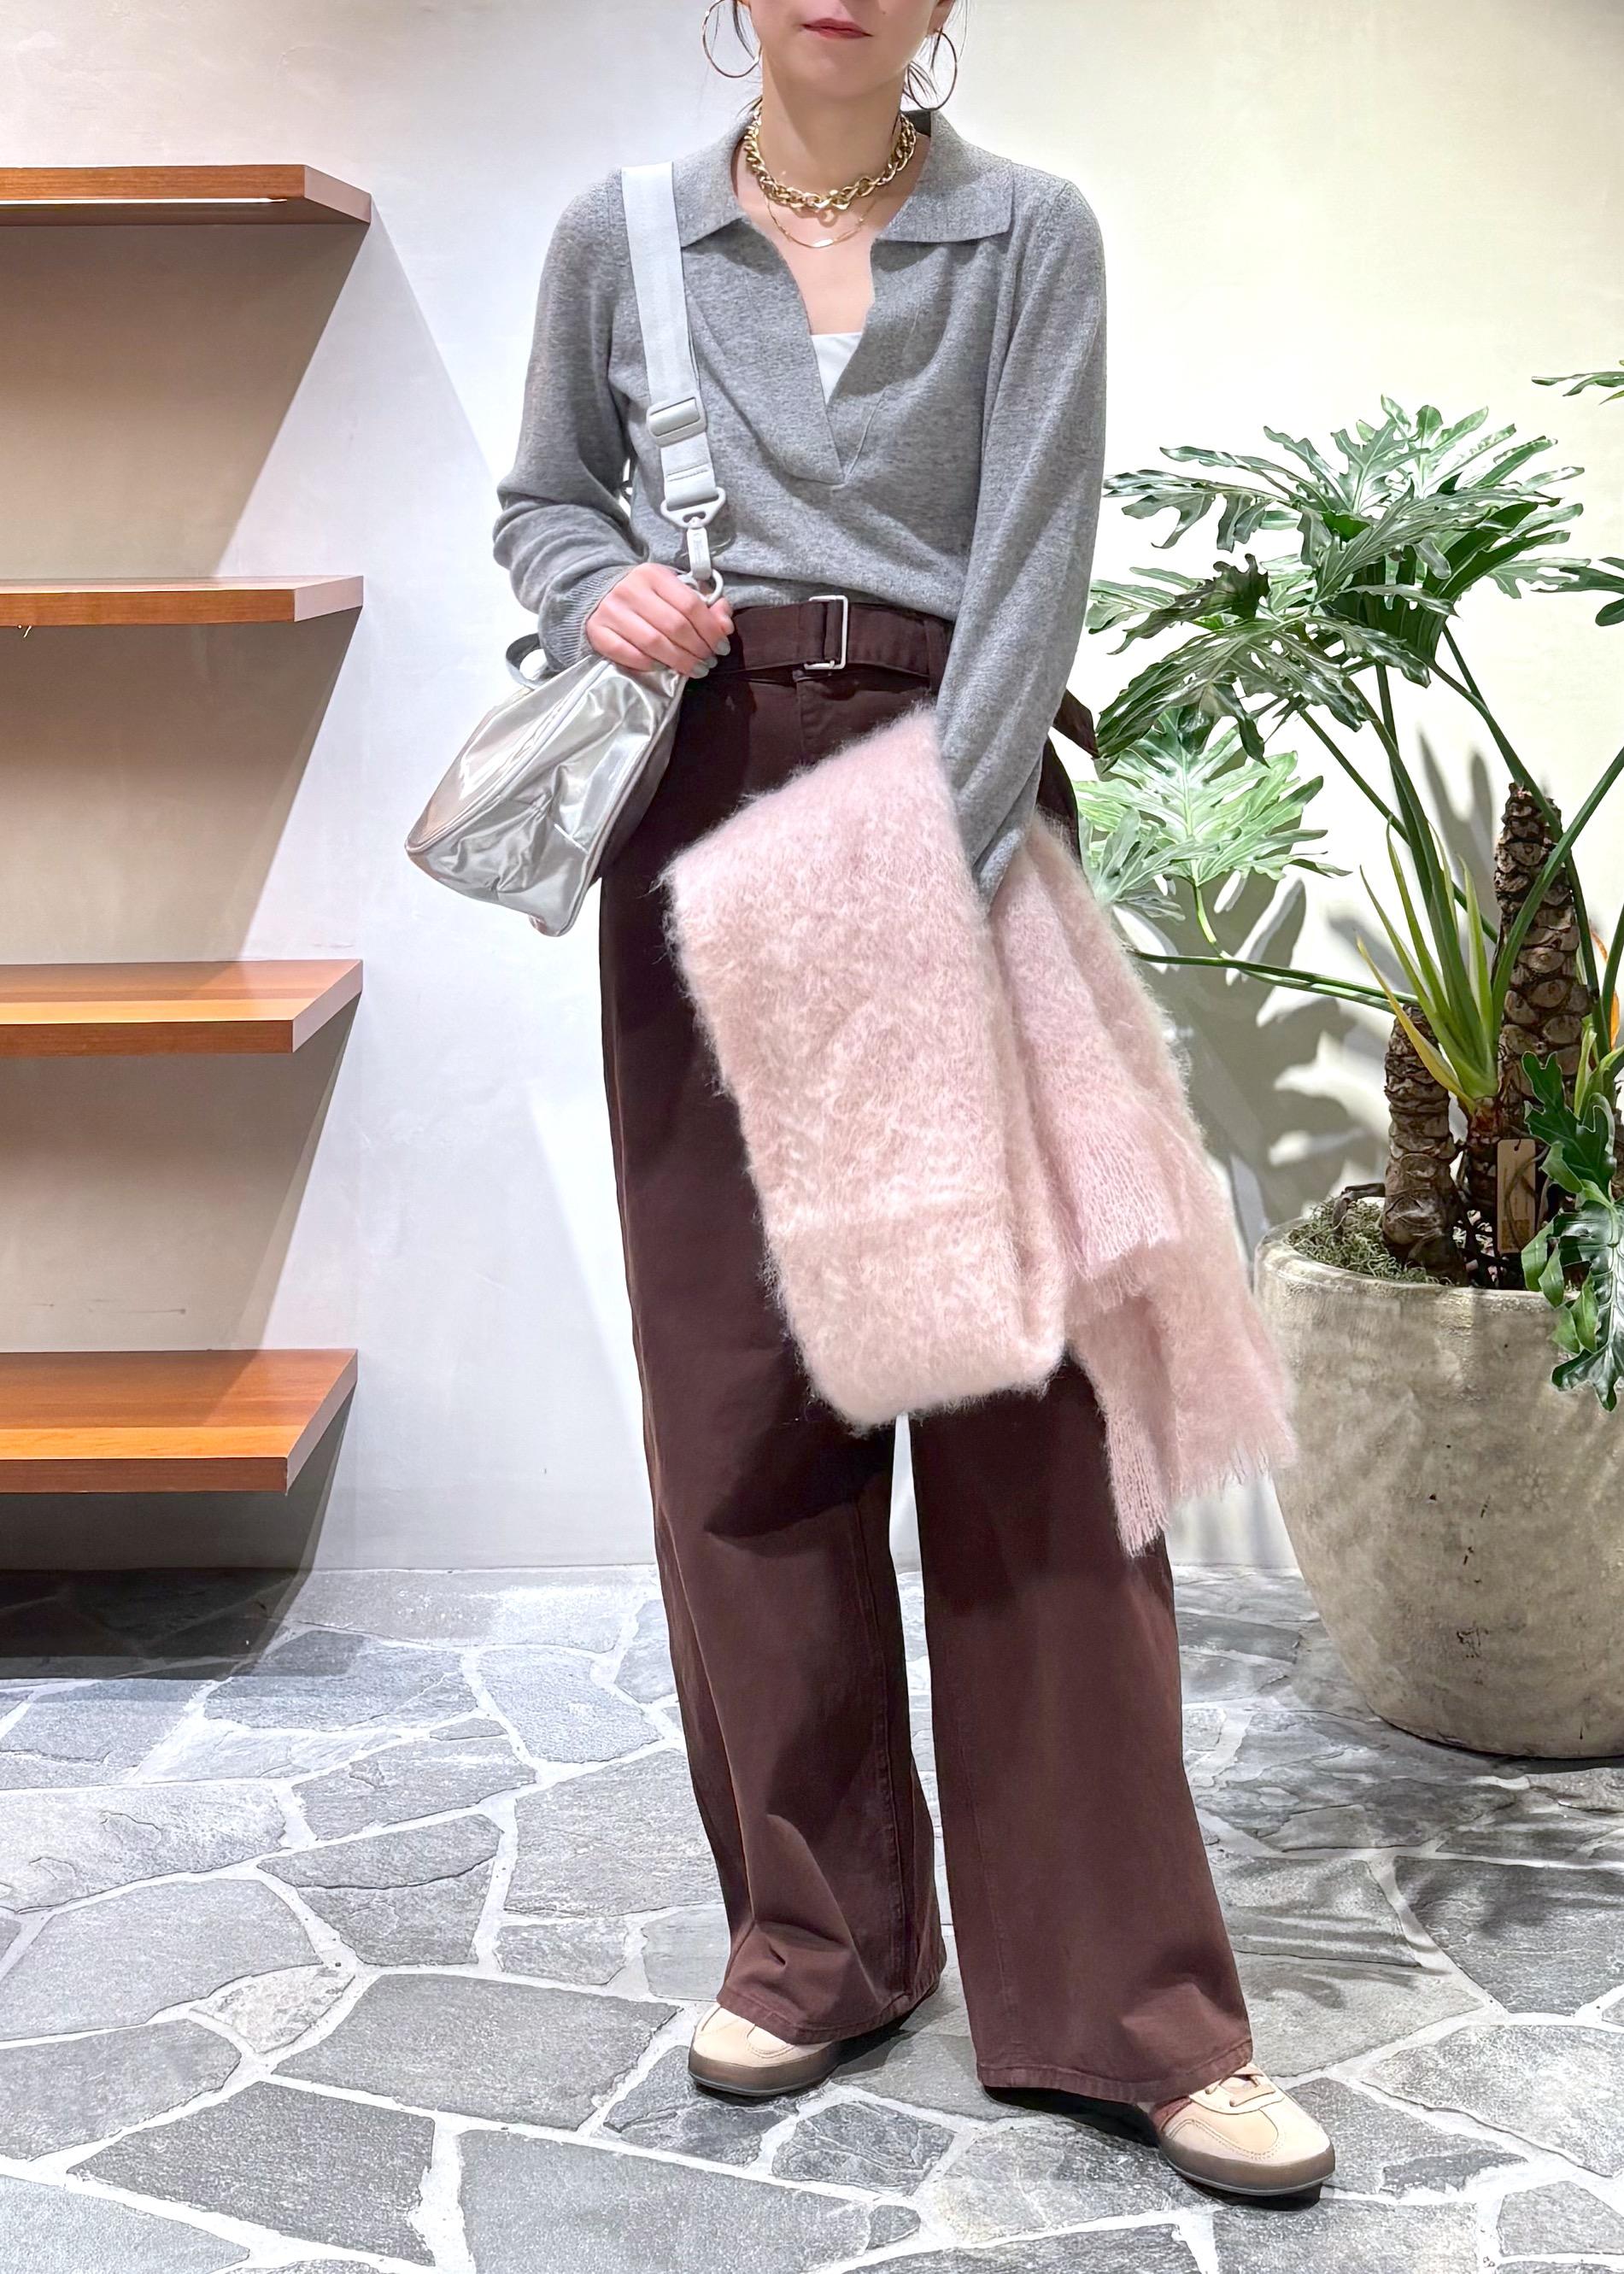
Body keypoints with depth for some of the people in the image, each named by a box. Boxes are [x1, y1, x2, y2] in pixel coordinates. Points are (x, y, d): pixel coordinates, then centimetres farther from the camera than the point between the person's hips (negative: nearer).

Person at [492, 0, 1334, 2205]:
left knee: (1024, 1375, -6)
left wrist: (933, 867, -17)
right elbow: (539, 499, 18)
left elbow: (1034, 559, -6)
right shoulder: (620, 236, 9)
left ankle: (1121, 1990, 1)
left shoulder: (1030, 235, 2)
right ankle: (815, 1929, 16)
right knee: (740, 1377, 3)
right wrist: (597, 590, -6)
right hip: (704, 807, 2)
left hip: (966, 799, -2)